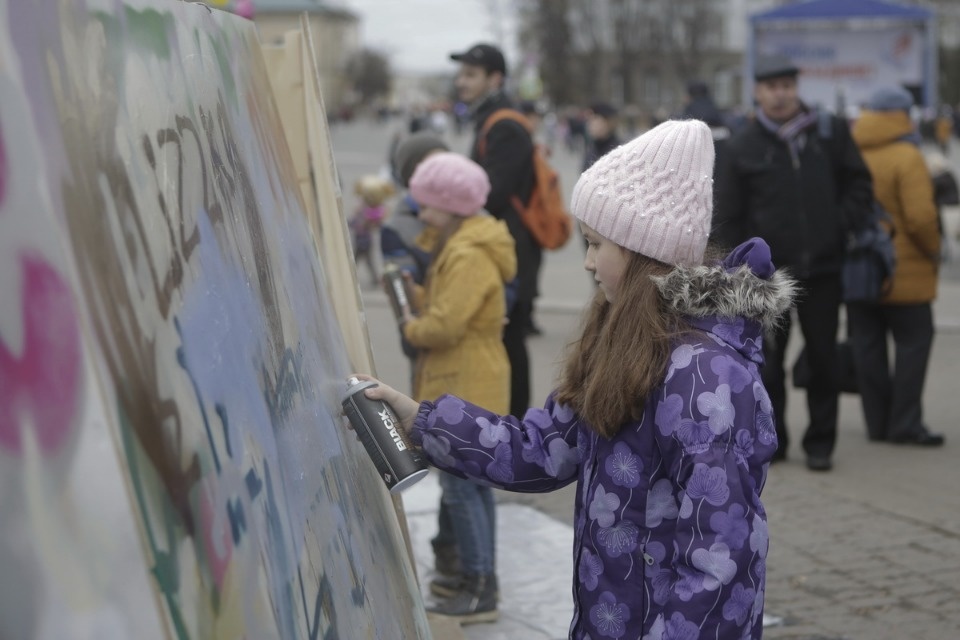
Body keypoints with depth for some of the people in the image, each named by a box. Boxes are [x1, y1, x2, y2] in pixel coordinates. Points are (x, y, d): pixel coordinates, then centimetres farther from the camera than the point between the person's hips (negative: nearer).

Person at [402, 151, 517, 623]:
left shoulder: (469, 257, -20)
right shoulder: (459, 245, 14)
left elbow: (445, 325, -25)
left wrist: (412, 326, -7)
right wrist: (415, 297, 2)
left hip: (465, 389, -11)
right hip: (461, 384, 11)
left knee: (460, 487, -7)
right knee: (473, 484, 15)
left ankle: (478, 591, -2)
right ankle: (482, 582, 24)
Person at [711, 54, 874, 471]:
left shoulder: (830, 132, 3)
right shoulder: (742, 148, -1)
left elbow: (859, 185, 11)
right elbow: (726, 219, 0)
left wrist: (842, 225, -3)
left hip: (822, 270, 1)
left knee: (823, 359, 7)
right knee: (767, 362, 6)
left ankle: (820, 443, 18)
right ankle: (770, 439, 19)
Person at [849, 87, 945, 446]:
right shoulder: (906, 157, -14)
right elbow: (920, 217, -20)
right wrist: (933, 251, -4)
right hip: (904, 271, -5)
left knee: (867, 345, 10)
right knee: (913, 342, 4)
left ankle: (878, 422, 15)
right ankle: (904, 424, 1)